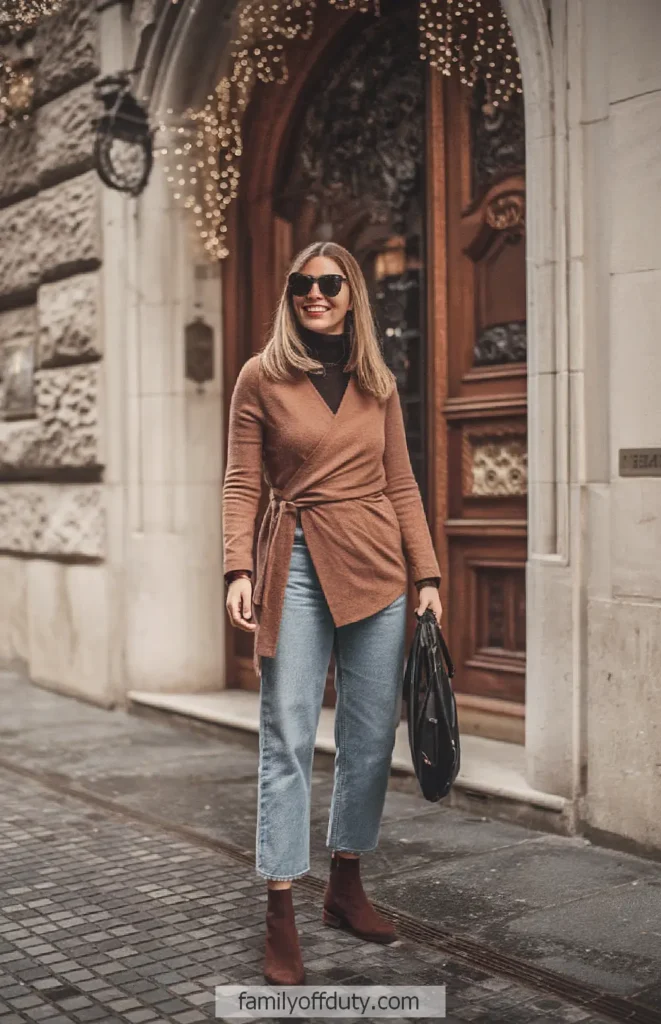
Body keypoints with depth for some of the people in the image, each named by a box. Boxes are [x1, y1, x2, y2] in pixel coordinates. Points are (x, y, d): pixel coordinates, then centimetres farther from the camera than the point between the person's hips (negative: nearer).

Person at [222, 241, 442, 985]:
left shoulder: (379, 384, 12)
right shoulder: (262, 377, 2)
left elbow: (401, 486, 12)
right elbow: (241, 484, -1)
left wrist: (427, 576, 6)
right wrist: (237, 570, -13)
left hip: (376, 564, 4)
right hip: (296, 565, -4)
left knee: (371, 734, 8)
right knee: (287, 738, -4)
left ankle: (346, 887, 26)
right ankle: (280, 916, 5)